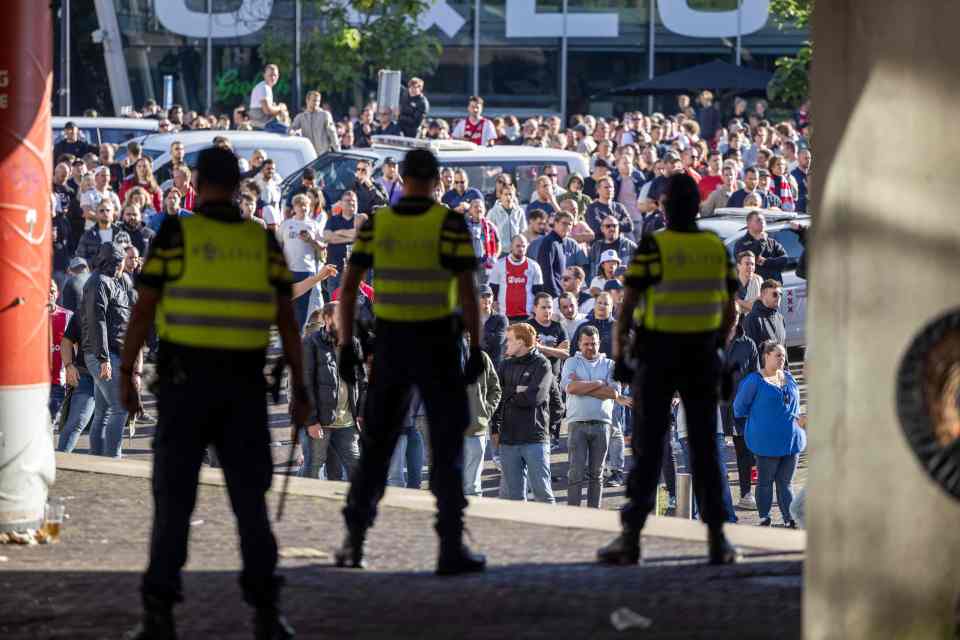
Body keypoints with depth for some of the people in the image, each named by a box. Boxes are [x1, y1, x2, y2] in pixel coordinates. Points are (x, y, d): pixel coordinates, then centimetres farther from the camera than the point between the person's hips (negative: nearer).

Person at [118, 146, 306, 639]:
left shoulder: (175, 233, -5)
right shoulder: (263, 242, 4)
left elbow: (143, 309, -6)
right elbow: (287, 320, 3)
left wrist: (126, 375, 1)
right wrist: (299, 389, 7)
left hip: (186, 381, -2)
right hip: (244, 385, 2)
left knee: (173, 497, 2)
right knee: (249, 497, 7)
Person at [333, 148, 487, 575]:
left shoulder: (376, 224, 1)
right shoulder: (449, 225, -8)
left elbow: (349, 287, 1)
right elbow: (467, 291, -12)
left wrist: (346, 345, 6)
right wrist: (476, 349, -8)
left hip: (390, 343, 3)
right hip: (436, 343, -3)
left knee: (376, 442, 15)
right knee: (446, 444, 3)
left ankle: (354, 539, 14)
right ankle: (451, 547, 0)